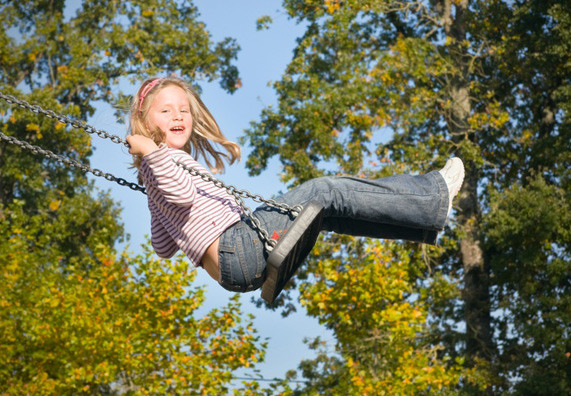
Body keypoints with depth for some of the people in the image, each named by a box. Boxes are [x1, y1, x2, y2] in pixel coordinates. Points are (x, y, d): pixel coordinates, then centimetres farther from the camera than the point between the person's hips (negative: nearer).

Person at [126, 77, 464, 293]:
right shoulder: (165, 158, -2)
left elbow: (163, 247, 28)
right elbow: (183, 194, -24)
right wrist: (152, 153, -28)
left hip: (234, 268, 10)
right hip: (235, 248, -10)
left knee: (325, 212, 9)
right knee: (324, 192, -11)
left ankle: (425, 225, 5)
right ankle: (432, 198, -8)